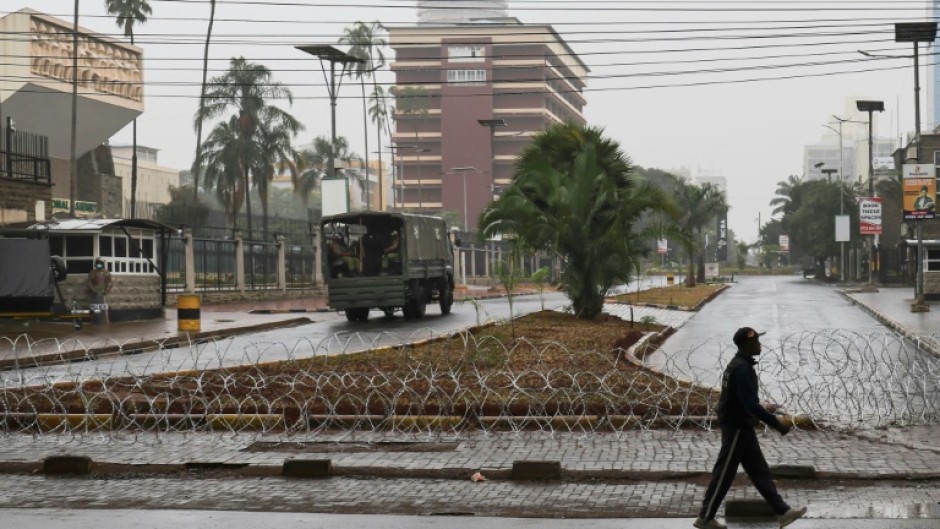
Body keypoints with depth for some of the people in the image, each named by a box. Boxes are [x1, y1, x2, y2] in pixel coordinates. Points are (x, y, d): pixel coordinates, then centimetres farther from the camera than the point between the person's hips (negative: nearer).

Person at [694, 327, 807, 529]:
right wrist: (776, 423, -23)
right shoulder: (742, 369, -22)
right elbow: (751, 404, -27)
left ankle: (782, 512, 12)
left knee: (760, 471, 10)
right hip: (736, 429, -10)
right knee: (724, 475, -1)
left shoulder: (740, 365, 10)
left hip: (742, 428, 10)